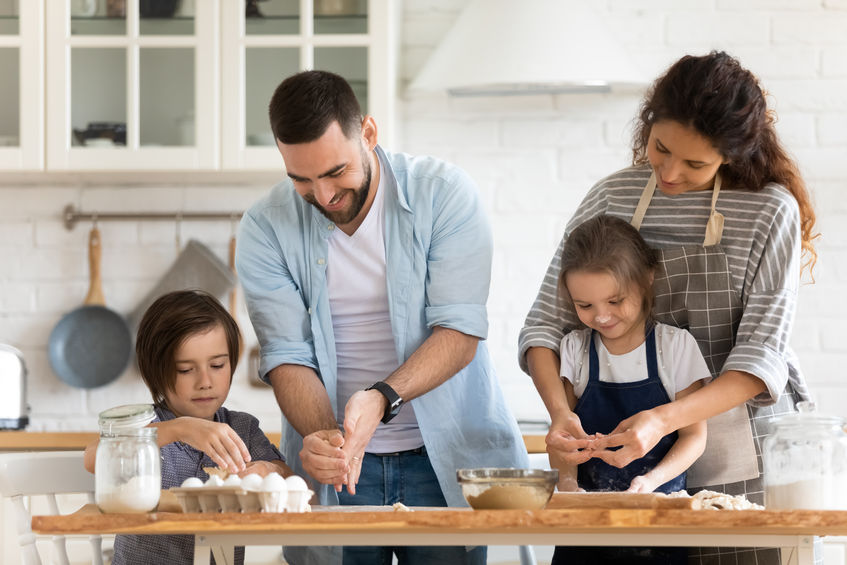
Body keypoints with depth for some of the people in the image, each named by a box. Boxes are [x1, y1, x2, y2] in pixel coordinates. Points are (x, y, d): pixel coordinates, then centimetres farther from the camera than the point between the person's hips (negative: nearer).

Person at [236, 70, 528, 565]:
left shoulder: (444, 194, -9)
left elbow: (460, 331, -14)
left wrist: (381, 398, -30)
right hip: (339, 467, 1)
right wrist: (323, 438, -29)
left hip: (445, 456, -1)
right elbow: (288, 356, -9)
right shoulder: (266, 229, -4)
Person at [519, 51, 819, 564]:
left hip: (745, 457, -2)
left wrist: (665, 419, -28)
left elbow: (762, 354, -14)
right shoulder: (611, 199, 1)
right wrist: (560, 411, -19)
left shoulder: (771, 210, -8)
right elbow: (546, 323, 1)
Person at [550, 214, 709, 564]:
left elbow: (694, 434, 1)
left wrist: (651, 480, -16)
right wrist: (566, 480, -17)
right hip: (587, 508, 2)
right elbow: (561, 434, 4)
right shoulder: (574, 349, 6)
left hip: (659, 505, -2)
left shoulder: (676, 346, 0)